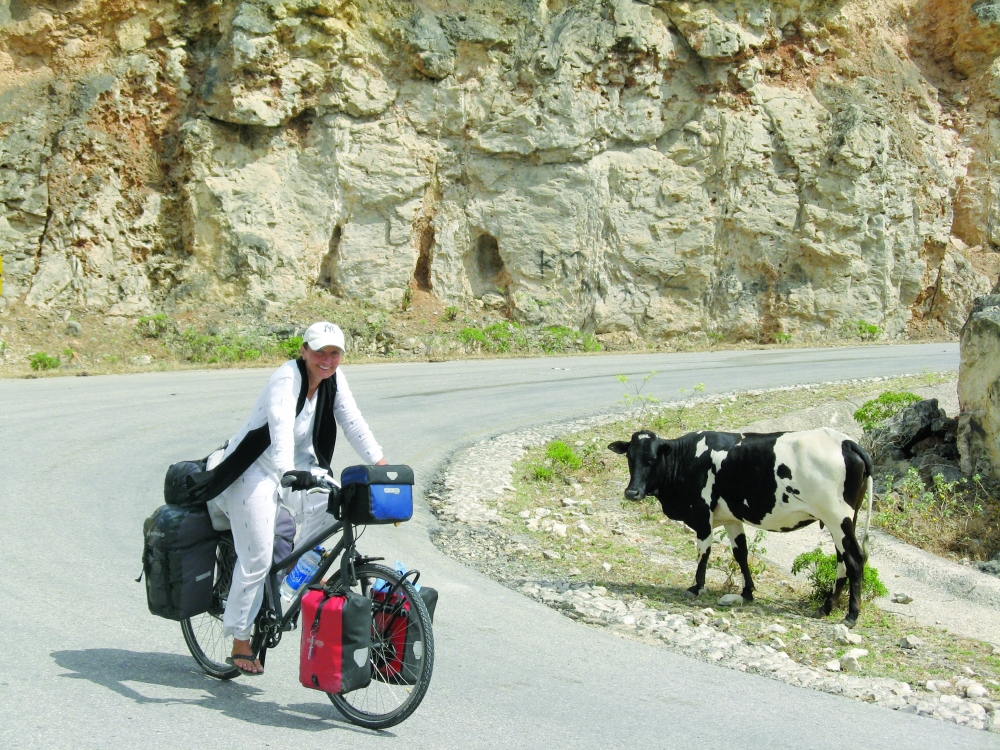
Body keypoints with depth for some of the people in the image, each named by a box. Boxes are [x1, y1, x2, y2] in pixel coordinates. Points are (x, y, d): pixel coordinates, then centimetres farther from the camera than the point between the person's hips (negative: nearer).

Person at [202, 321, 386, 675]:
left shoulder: (334, 380, -3)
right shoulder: (287, 379, -25)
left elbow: (353, 422, -5)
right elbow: (281, 428, -40)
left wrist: (383, 467, -15)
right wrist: (287, 473, -55)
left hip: (297, 464, 7)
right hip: (256, 472, -7)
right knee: (257, 560, -7)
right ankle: (240, 643, 9)